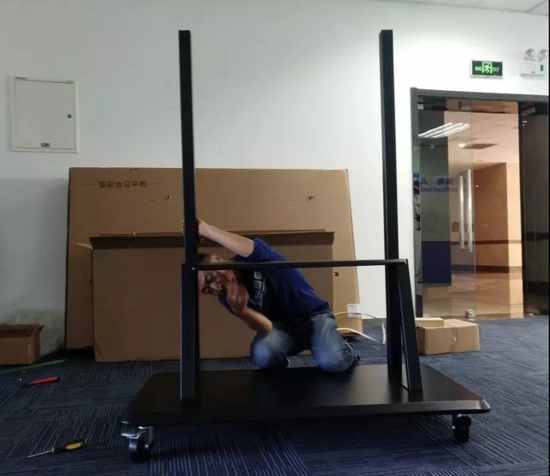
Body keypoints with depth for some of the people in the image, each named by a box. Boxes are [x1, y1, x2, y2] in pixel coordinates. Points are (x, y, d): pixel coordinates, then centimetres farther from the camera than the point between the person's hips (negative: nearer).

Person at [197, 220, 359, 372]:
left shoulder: (253, 258, -21)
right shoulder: (227, 298, -10)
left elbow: (248, 247, -50)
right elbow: (267, 329, -22)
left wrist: (204, 228, -51)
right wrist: (241, 311, -42)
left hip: (313, 315, -3)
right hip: (282, 325, 3)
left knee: (332, 362, -31)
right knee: (262, 355, -31)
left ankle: (346, 353, 7)